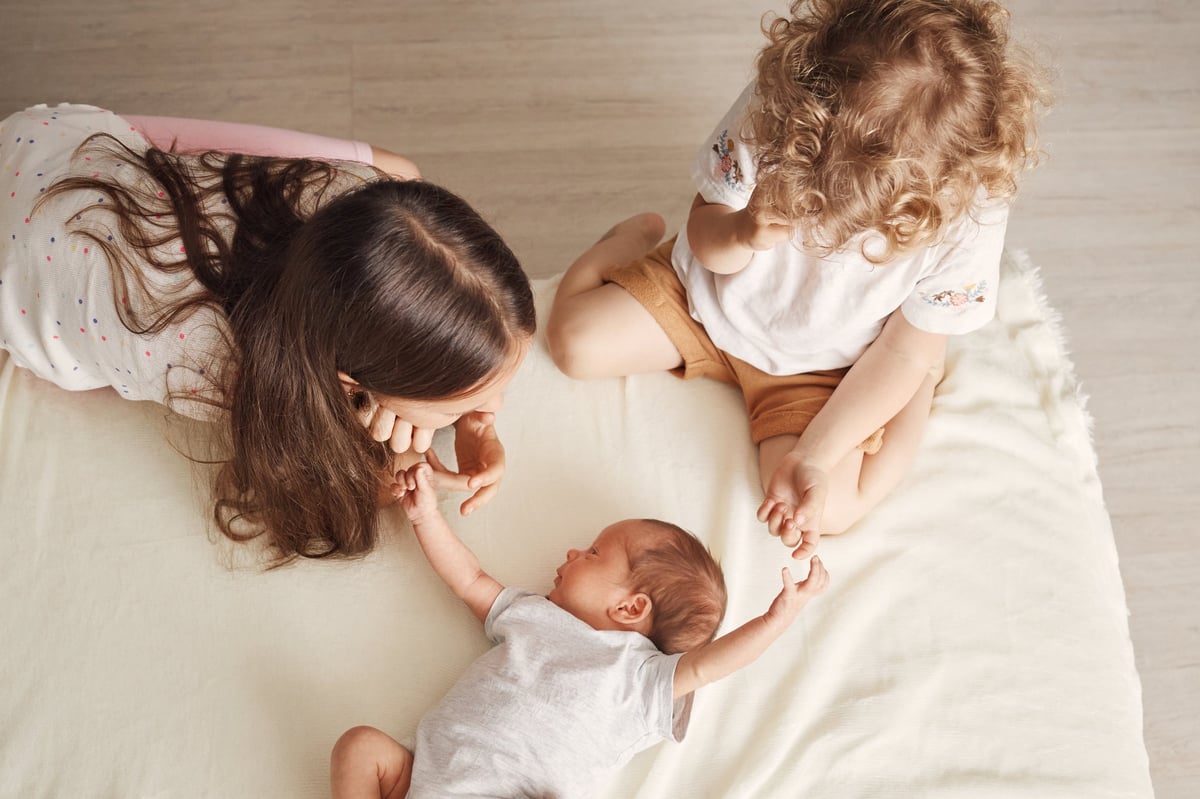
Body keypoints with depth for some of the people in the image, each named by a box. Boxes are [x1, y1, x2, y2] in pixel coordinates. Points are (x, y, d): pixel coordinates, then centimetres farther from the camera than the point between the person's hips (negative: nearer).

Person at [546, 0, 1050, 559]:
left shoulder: (970, 215, -32)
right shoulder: (773, 108, -31)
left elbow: (902, 350, -18)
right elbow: (705, 234, -16)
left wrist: (813, 457, -23)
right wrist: (741, 234, -42)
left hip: (820, 366, -1)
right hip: (712, 298, 2)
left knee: (829, 509, -18)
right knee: (574, 341, -6)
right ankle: (640, 237, 26)